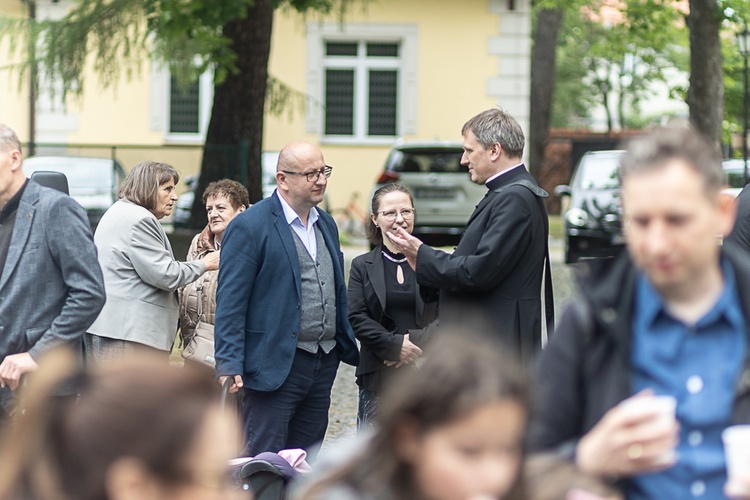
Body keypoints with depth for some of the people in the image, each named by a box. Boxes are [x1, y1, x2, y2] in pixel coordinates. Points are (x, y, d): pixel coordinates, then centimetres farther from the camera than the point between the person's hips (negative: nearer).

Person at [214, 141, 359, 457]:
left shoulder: (326, 225, 15)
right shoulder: (249, 226, -8)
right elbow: (230, 301, -12)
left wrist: (350, 349, 20)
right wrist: (229, 364, -18)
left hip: (323, 366, 7)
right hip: (275, 368, -7)